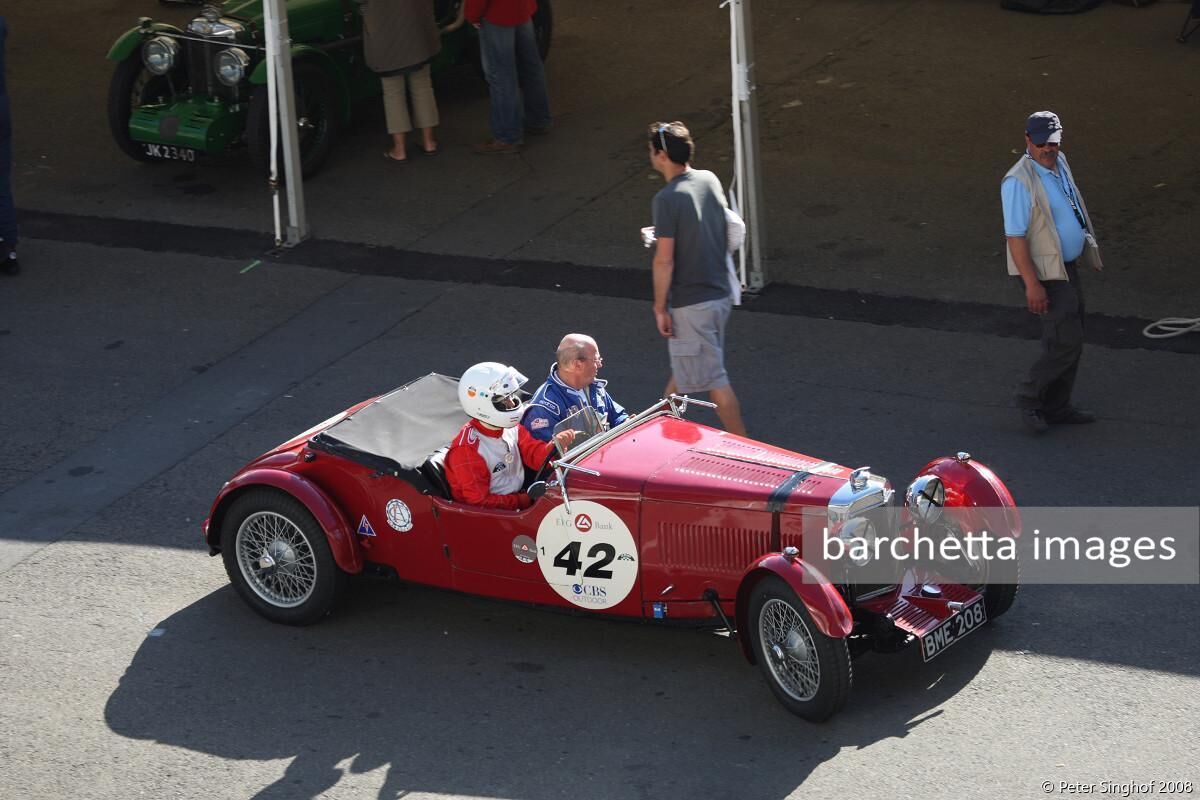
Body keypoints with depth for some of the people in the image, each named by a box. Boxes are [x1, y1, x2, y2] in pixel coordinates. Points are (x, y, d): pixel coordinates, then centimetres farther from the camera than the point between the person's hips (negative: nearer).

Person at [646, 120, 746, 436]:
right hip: (720, 293, 8)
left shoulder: (668, 199, -21)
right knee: (684, 366, 23)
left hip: (691, 303, -8)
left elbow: (664, 260, -20)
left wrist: (660, 308, -11)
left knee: (712, 379, 1)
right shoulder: (710, 180, 3)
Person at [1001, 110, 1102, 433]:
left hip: (1067, 266, 9)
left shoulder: (1059, 162, 5)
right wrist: (1032, 285, -26)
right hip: (1043, 273, -9)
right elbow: (1015, 237, -24)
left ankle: (1057, 407, 26)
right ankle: (1029, 397, 8)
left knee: (1070, 338, 14)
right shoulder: (1019, 181, -22)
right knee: (1066, 343, -10)